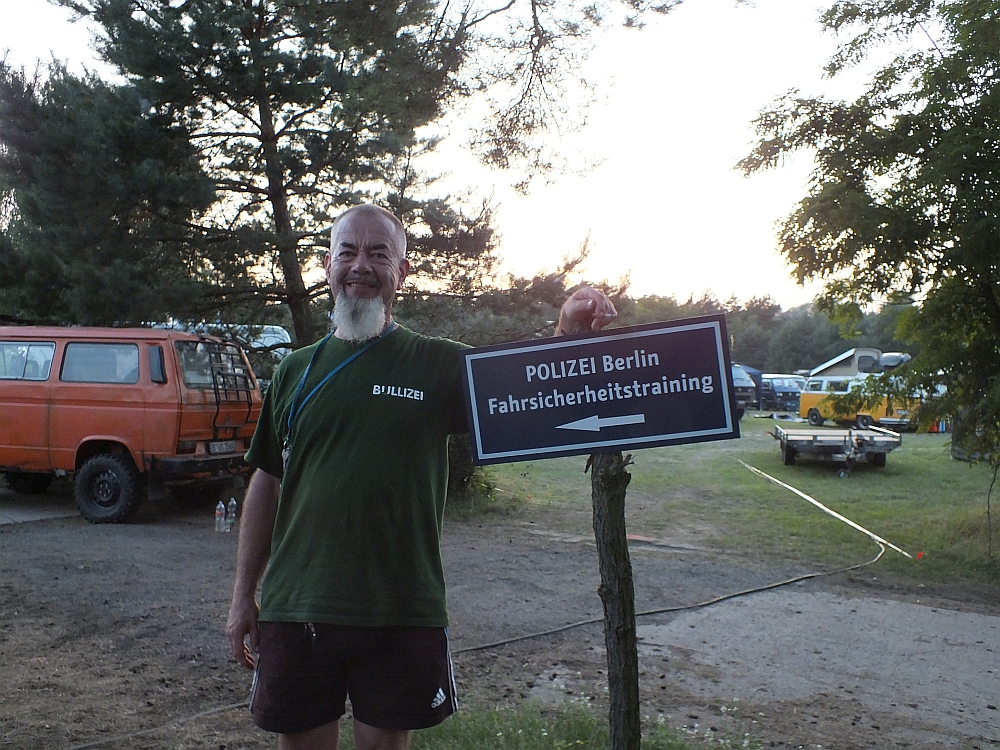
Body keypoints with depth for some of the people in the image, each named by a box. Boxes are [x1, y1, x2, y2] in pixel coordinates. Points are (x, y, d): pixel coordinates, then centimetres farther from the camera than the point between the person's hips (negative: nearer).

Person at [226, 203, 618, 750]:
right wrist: (243, 596, 9)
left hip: (403, 616, -2)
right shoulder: (296, 370, 6)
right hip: (295, 610, 2)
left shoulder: (441, 365, -1)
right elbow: (266, 484, 10)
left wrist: (568, 333, -31)